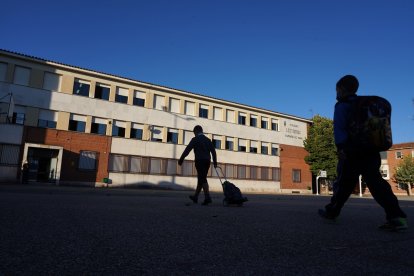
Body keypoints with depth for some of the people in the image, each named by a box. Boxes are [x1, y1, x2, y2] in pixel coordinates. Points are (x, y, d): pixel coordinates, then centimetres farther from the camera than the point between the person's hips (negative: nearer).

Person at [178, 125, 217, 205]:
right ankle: (195, 197, 24)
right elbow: (213, 151, 12)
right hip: (207, 161, 6)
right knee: (201, 179, 13)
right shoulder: (208, 140, 16)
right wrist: (215, 163, 15)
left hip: (200, 161, -6)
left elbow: (187, 150, -6)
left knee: (202, 179, -7)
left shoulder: (195, 139, -2)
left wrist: (181, 160, -1)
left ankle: (207, 197, -16)